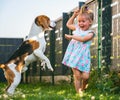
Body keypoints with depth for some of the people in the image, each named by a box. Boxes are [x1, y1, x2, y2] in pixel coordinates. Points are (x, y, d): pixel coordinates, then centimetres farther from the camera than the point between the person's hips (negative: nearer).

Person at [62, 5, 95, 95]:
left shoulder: (90, 33, -5)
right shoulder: (77, 28, 11)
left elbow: (83, 39, -22)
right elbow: (68, 24, 29)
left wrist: (71, 36, -18)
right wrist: (74, 15, 20)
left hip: (83, 56, -3)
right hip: (74, 55, 3)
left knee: (85, 76, -7)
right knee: (77, 75, 0)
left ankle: (83, 88, 24)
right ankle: (78, 92, 7)